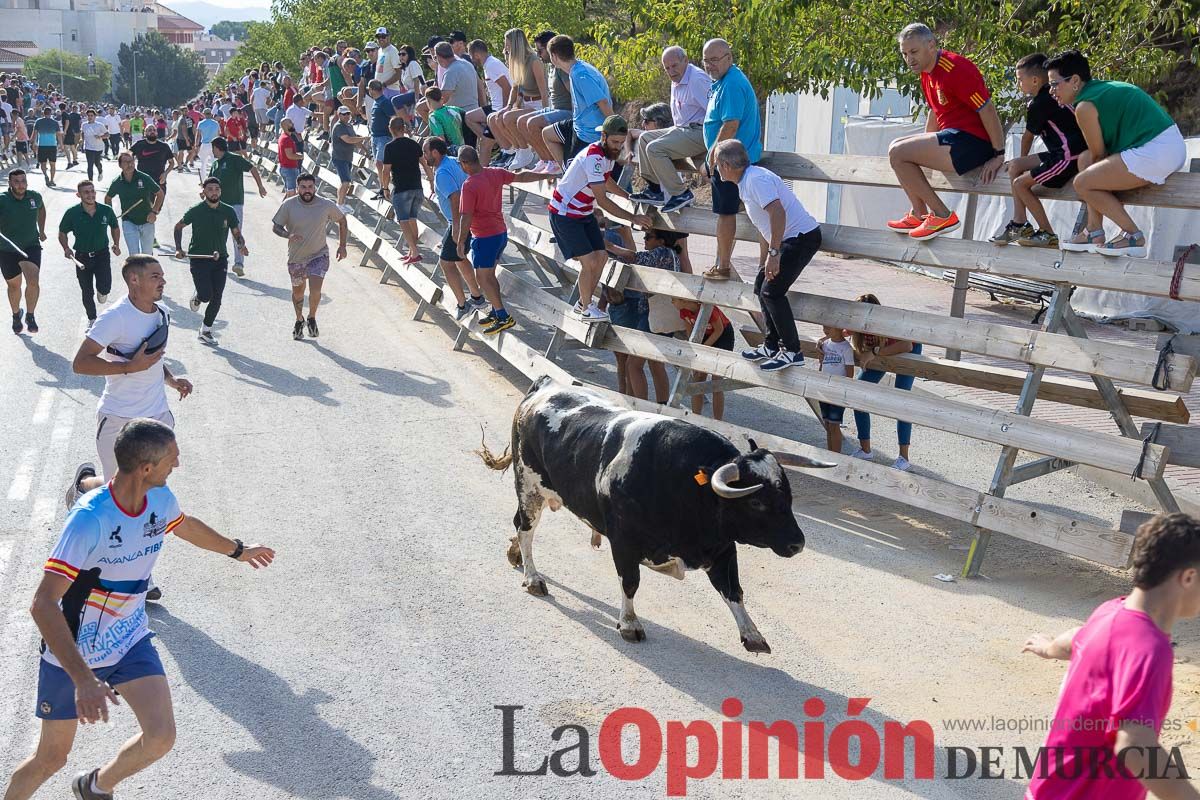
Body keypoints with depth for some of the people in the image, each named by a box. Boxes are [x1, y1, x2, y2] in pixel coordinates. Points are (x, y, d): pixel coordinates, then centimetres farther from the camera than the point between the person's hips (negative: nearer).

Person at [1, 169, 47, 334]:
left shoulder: (35, 196, -6)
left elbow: (41, 208, 19)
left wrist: (41, 230, 18)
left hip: (31, 246, 1)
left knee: (33, 282, -18)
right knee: (14, 285, 16)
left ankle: (30, 315, 3)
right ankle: (16, 315, 42)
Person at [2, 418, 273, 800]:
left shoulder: (160, 499, -9)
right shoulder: (89, 518, -31)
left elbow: (187, 527, 17)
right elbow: (43, 604, -35)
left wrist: (239, 550, 33)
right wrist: (84, 679, -42)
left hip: (130, 640, 5)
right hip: (71, 653, -5)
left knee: (161, 736, -11)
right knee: (51, 758, 7)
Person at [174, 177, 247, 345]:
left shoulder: (229, 211, 1)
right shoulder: (196, 211, -5)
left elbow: (237, 233, 8)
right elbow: (178, 227, 9)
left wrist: (241, 245, -14)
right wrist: (178, 249, -3)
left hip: (220, 259, 3)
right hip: (198, 258, -3)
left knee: (216, 299, 2)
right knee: (206, 295, -15)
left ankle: (205, 331, 20)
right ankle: (197, 297, 23)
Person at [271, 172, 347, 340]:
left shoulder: (326, 205, -11)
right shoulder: (289, 205, -12)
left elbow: (342, 220, 6)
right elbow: (275, 226, -4)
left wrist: (342, 246, 4)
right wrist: (288, 235, -26)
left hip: (319, 255, -2)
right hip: (296, 257, 2)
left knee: (315, 290, -18)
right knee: (297, 291, 17)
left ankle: (312, 318, 11)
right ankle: (299, 320, 44)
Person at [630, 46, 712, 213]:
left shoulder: (697, 79, -17)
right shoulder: (676, 82, 15)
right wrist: (673, 130, 16)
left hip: (699, 132, -11)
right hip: (682, 129, 11)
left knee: (654, 148, -21)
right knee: (644, 138, 14)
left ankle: (681, 194, -17)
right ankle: (655, 190, 10)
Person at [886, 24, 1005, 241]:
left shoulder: (956, 69, -18)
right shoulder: (927, 71, 13)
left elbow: (988, 111, -19)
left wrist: (998, 155, -18)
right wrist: (924, 147, 28)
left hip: (972, 142, -11)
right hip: (953, 138, 11)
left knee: (898, 153, -16)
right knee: (897, 148, 18)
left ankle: (942, 215, -12)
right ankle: (919, 215, 15)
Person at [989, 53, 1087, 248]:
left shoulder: (1039, 104, -13)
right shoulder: (1050, 96, 15)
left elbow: (1028, 137, 2)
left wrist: (1024, 158, 21)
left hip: (1069, 157, -10)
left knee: (1020, 184, -9)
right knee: (1014, 166, 12)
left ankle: (1048, 234, -1)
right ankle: (1020, 224, 11)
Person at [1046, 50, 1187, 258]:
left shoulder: (1085, 106, -10)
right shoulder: (1104, 87, 19)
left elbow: (1098, 154, -2)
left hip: (1154, 153, -11)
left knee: (1082, 183, -6)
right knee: (1085, 160, 19)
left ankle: (1133, 235, 1)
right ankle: (1095, 233, 18)